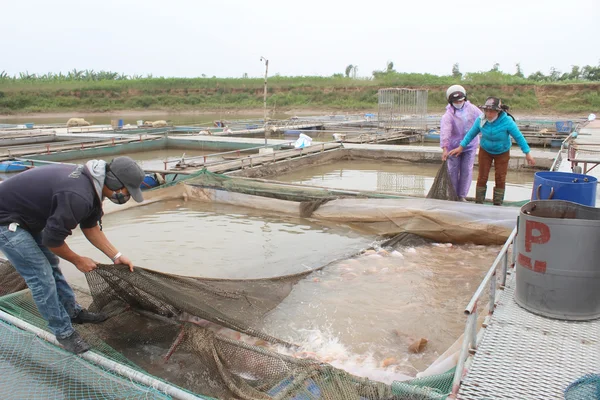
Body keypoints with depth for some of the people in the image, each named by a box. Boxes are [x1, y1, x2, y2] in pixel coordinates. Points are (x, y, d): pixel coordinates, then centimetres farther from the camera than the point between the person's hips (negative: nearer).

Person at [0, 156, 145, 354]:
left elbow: (90, 228, 8)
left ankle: (73, 312, 35)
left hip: (25, 217, 10)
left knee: (51, 266, 19)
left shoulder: (90, 181, -3)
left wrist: (116, 256, 6)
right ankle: (64, 332, 9)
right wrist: (77, 260, -6)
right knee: (42, 276, -6)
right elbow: (53, 238, -23)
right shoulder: (79, 196, -35)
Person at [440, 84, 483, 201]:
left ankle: (462, 195, 15)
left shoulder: (472, 109, -3)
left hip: (470, 145, 3)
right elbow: (444, 132, -28)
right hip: (454, 146, -2)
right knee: (453, 171, 4)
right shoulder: (448, 115, -16)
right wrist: (445, 149, -40)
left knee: (467, 170, 4)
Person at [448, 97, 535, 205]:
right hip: (485, 151, 1)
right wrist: (461, 147, -4)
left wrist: (527, 153, -16)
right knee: (482, 177, 3)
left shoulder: (507, 121, -27)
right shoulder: (480, 120, -19)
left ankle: (498, 204, 18)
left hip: (502, 153, -1)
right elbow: (471, 134, -4)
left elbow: (519, 137, -19)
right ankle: (478, 203, 13)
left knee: (500, 179, 4)